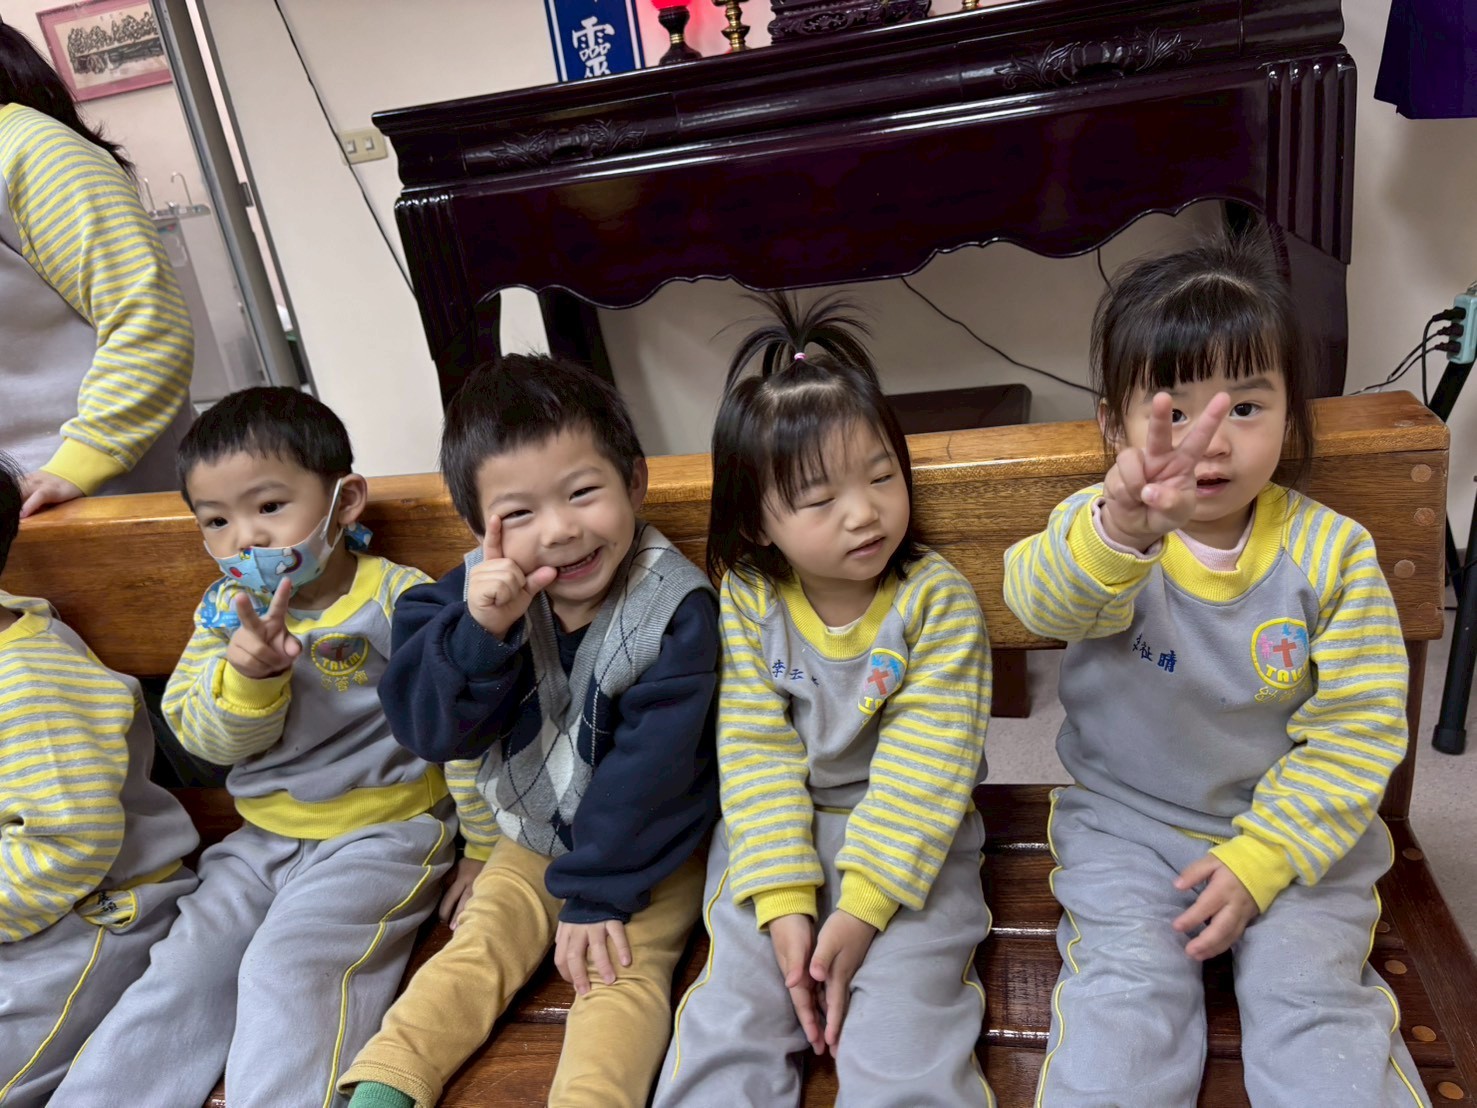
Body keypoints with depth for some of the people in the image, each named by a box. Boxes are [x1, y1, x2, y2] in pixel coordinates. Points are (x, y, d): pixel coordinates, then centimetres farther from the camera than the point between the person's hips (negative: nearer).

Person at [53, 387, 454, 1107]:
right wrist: (248, 676, -24)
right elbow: (208, 737, -2)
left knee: (290, 969, -21)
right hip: (263, 838, 6)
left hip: (383, 832, -5)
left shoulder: (399, 597, -12)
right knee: (184, 969, -4)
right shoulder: (226, 612, 5)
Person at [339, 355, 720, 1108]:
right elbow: (429, 729, -20)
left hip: (648, 848, -3)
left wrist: (597, 891, -18)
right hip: (530, 838, 4)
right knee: (476, 949, -6)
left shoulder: (674, 608, -24)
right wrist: (477, 631, -38)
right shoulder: (478, 592, -12)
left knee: (623, 971, -20)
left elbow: (647, 770, -22)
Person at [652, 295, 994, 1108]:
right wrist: (784, 902, -15)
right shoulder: (747, 602, -7)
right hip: (778, 833, 2)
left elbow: (923, 768, -14)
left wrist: (863, 907, -19)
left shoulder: (936, 599, -12)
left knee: (902, 1040, -14)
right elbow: (756, 753, -8)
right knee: (731, 1020, -7)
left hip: (909, 838, -1)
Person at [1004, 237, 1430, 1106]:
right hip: (1126, 823, 0)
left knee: (1309, 994, -11)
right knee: (1124, 990, -15)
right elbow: (1044, 599, -38)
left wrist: (1261, 857, -13)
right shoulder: (1101, 526, -14)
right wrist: (1121, 529, -61)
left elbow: (1357, 731, -6)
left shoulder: (1332, 553, -9)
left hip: (1291, 828, 1)